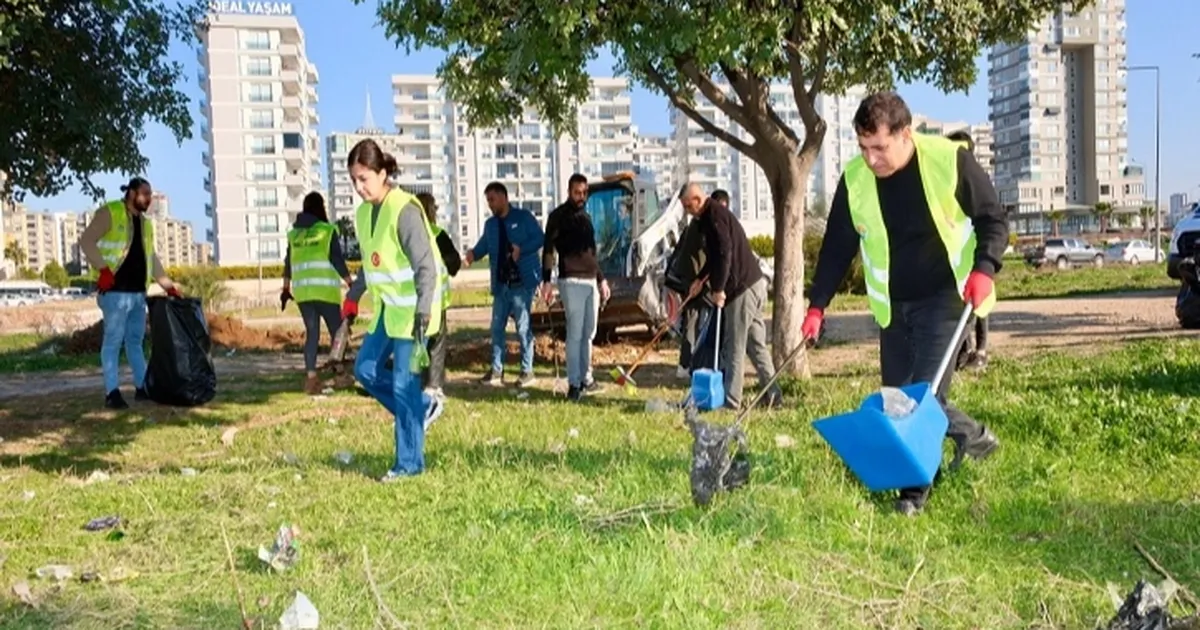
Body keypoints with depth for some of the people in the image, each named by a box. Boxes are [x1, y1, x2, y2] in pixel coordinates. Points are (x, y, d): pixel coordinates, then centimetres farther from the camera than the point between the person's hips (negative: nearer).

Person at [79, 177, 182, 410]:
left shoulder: (146, 222, 19)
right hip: (115, 290, -7)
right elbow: (86, 240, -10)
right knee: (113, 340, -6)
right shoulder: (109, 213, -3)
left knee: (135, 340, 13)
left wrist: (168, 285, 19)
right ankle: (112, 392, -3)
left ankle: (142, 387, 19)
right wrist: (103, 269, -19)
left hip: (138, 291, 8)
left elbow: (152, 258, 24)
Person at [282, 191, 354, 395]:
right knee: (336, 331, 6)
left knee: (311, 332, 9)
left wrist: (286, 288, 27)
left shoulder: (294, 233, 12)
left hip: (302, 291, 5)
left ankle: (311, 377, 4)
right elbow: (337, 260, -6)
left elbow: (288, 263, 17)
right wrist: (350, 283, 1)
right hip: (325, 290, -5)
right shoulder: (328, 230, -1)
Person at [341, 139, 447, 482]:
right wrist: (352, 297, 18)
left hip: (411, 309, -9)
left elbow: (425, 266, -23)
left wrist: (423, 311, -30)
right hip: (387, 307, 9)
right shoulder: (364, 212, 7)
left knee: (403, 384, -4)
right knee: (365, 367, 9)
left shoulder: (405, 210, -19)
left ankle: (409, 463, 7)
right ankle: (423, 407, 26)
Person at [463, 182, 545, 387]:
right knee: (497, 327, 7)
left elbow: (540, 238, -6)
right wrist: (473, 254, -13)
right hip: (501, 283, 6)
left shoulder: (524, 217, -2)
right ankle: (497, 370, 16)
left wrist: (521, 249, -21)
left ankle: (527, 370, 7)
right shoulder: (490, 224, 14)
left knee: (523, 326, -2)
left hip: (522, 281, -6)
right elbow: (483, 246, 9)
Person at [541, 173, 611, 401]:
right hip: (571, 281, -7)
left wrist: (601, 279, 24)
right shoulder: (558, 216, -2)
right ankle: (574, 384, -4)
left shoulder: (586, 216, 19)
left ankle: (586, 378, 18)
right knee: (575, 333, -8)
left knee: (589, 333, 9)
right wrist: (546, 281, -17)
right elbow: (548, 250, -8)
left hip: (591, 281, 7)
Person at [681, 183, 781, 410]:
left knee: (734, 346, -6)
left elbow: (725, 253, -22)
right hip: (753, 283, 10)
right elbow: (715, 254, 30)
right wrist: (701, 278, 29)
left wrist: (719, 289, -21)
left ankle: (731, 399, -2)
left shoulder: (716, 216, -13)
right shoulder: (711, 216, 19)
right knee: (756, 342, 12)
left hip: (742, 288, -10)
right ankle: (772, 393, 15)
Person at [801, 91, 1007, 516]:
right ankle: (972, 435, 31)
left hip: (944, 298, -5)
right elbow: (837, 246, 3)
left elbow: (993, 219, -5)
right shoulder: (854, 179, -6)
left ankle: (915, 489, 1)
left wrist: (983, 268, -21)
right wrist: (817, 305, -1)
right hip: (893, 305, 5)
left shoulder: (950, 161, -16)